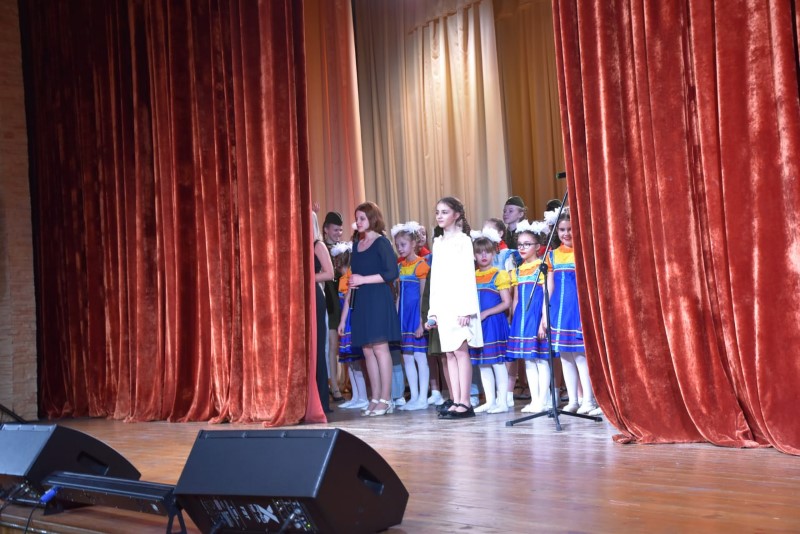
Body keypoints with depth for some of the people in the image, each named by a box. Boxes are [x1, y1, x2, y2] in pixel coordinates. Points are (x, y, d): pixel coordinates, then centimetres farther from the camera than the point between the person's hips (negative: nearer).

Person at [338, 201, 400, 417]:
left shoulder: (381, 242, -3)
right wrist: (345, 315, 14)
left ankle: (386, 399, -3)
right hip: (360, 302, 7)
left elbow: (392, 273, -12)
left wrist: (363, 279, -13)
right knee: (367, 350, 5)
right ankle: (375, 398, 10)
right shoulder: (357, 244, 16)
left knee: (380, 347, -7)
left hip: (378, 300, -7)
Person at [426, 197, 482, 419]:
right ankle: (456, 401, 5)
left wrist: (466, 308, -15)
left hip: (459, 303, -6)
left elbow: (468, 275, -7)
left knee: (460, 350, -9)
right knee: (450, 353, 4)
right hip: (442, 304, 6)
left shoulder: (463, 240, -1)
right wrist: (433, 310, 13)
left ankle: (465, 402, -8)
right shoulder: (438, 242, 17)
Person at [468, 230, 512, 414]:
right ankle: (490, 401, 17)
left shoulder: (499, 275, -4)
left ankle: (502, 402, 2)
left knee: (497, 362, -4)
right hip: (477, 324, 6)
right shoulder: (472, 277, 11)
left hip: (494, 322, -6)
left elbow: (506, 303, -9)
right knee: (482, 363, 9)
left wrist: (485, 313, -15)